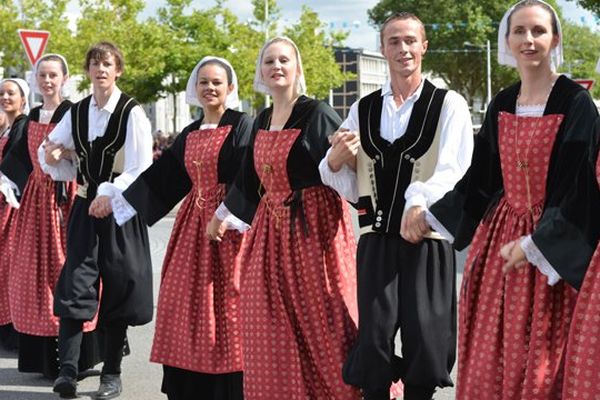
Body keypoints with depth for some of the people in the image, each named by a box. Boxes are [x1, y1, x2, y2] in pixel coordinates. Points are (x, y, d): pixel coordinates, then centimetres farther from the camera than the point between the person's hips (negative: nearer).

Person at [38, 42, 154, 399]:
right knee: (73, 286, -5)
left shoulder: (132, 112, -9)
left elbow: (141, 169, -13)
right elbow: (52, 157, 16)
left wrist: (110, 194, -22)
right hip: (86, 208, 4)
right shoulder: (76, 113, 8)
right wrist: (52, 157, -6)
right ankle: (68, 371, -4)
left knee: (116, 293, 3)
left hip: (120, 210, -4)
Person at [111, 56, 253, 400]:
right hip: (193, 225, 6)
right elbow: (161, 178, 17)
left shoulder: (242, 125, -3)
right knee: (188, 304, 7)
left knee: (225, 306, -5)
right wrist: (118, 202, 16)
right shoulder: (190, 134, 16)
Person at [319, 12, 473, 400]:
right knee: (373, 338, 1)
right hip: (377, 239, 3)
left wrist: (422, 202, -29)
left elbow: (453, 172, -12)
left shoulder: (449, 104, 0)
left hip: (428, 239, -2)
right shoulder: (363, 109, 12)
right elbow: (351, 187, 13)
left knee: (424, 338, 3)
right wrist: (335, 162, -9)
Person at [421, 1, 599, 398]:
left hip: (549, 246, -5)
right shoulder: (501, 105, 7)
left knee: (540, 359, 2)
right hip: (498, 236, 6)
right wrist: (429, 216, 13)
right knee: (490, 354, 12)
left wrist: (535, 244, -19)